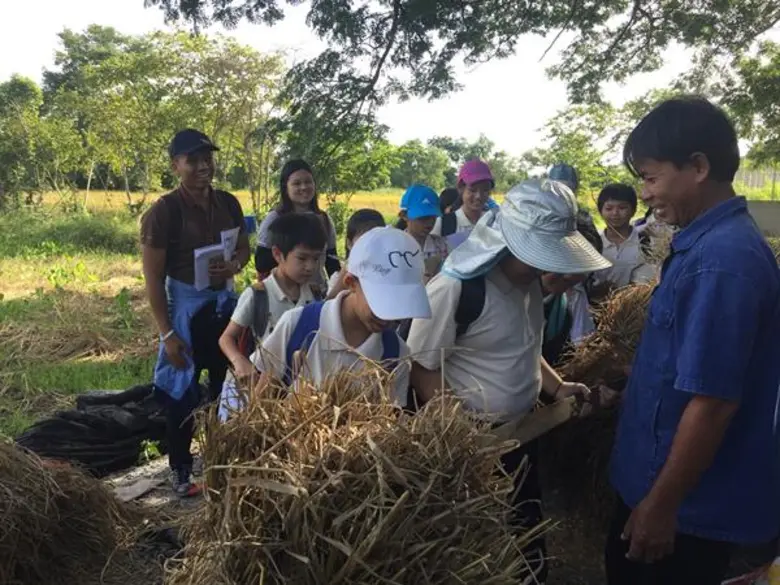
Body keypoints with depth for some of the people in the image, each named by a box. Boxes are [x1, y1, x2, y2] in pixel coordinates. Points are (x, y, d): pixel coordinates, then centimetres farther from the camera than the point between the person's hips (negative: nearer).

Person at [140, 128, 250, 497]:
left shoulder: (228, 203, 1)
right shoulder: (163, 212, -15)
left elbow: (244, 247, 15)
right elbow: (153, 278, -14)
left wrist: (235, 265, -10)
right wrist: (166, 333, -16)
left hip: (224, 301, 6)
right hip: (185, 305, -6)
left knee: (227, 383, 16)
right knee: (182, 388, 4)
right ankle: (180, 469, 21)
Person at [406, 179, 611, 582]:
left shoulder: (528, 279, 2)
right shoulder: (454, 288, -22)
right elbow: (423, 369, -18)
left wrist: (556, 388, 3)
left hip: (523, 431, 7)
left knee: (528, 528, 21)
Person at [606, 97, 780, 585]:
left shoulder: (721, 259, -28)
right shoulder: (712, 241, 3)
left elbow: (713, 401, -27)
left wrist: (662, 505, -18)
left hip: (694, 504, -9)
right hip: (666, 480, 9)